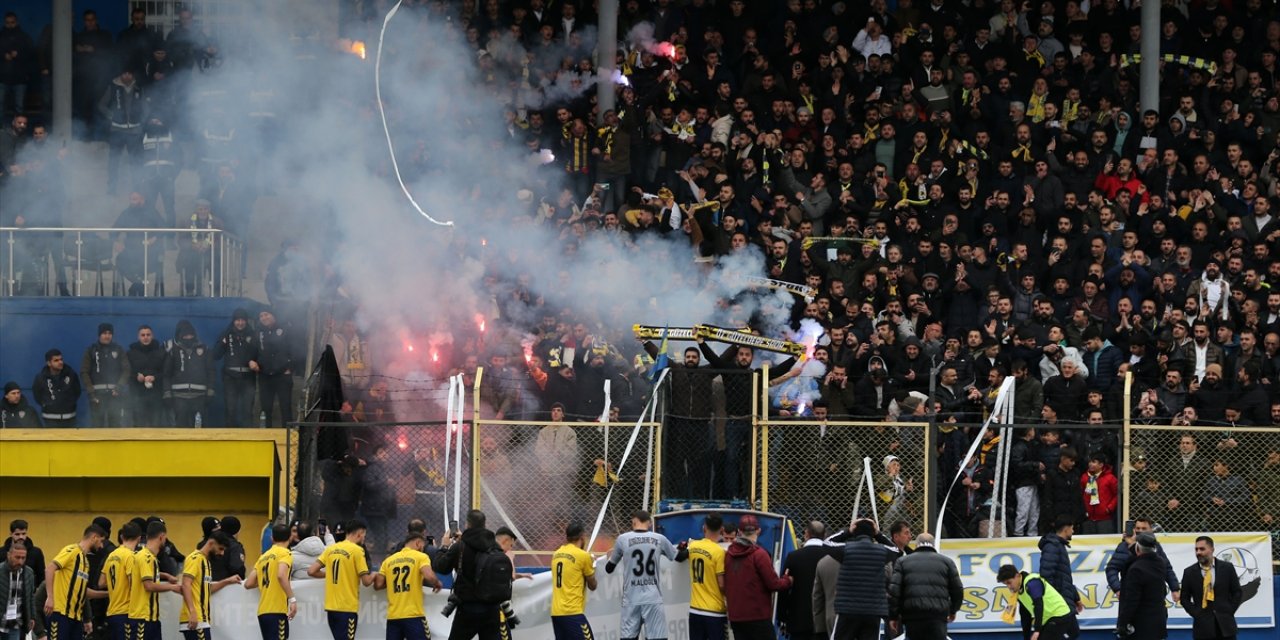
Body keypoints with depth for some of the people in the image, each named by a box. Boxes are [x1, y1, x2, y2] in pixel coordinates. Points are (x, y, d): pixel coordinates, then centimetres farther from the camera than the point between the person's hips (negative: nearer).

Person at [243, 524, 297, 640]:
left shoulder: (264, 557, 17)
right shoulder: (285, 553, -3)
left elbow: (249, 584, 15)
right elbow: (281, 576, -21)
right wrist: (292, 599, -21)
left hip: (262, 611, 7)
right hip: (277, 611, -7)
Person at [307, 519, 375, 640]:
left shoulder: (331, 549, 9)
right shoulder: (357, 550, -8)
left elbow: (311, 571, 6)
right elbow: (366, 581, -10)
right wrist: (373, 576, 12)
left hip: (330, 607, 6)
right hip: (348, 607, -6)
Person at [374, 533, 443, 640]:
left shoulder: (389, 560, 13)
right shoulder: (420, 557, -1)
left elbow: (378, 584, 8)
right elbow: (429, 576, -17)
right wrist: (437, 583, 4)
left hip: (393, 616, 5)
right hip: (413, 615, -5)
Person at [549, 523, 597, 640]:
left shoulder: (556, 554, 12)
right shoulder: (583, 556, -7)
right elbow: (592, 586, 4)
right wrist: (592, 570, 23)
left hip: (556, 612, 7)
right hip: (573, 613, -7)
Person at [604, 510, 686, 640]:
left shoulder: (622, 539, -1)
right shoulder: (659, 539, 2)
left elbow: (609, 568, 12)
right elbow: (679, 557, 20)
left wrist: (610, 556, 35)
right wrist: (686, 550, 43)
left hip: (631, 599, 0)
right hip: (653, 599, 0)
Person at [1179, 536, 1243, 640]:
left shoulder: (1227, 568, 4)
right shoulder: (1189, 572, 4)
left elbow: (1237, 593, 8)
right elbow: (1184, 598, 9)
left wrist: (1229, 612, -1)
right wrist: (1196, 614, -3)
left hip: (1225, 623, 0)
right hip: (1203, 626, 0)